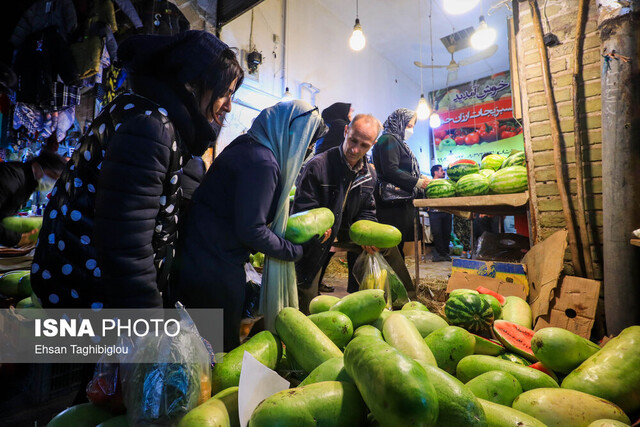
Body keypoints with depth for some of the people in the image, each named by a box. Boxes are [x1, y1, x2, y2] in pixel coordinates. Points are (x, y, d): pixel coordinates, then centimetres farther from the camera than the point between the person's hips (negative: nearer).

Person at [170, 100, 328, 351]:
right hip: (215, 269, -9)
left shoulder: (249, 147, 8)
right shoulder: (262, 162, -23)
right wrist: (296, 251, -11)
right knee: (224, 347, 13)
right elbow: (251, 230, -24)